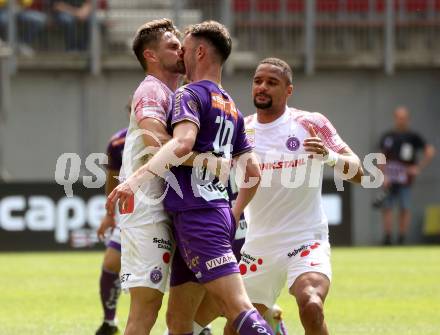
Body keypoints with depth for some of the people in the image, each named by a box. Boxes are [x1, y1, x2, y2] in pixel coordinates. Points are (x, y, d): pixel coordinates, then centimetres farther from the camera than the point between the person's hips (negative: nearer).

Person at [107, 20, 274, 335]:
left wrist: (136, 179, -31)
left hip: (196, 214, -9)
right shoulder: (231, 108, 21)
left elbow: (183, 143, -25)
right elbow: (253, 173, 23)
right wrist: (233, 216, 31)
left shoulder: (190, 94, -5)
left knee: (238, 306, -17)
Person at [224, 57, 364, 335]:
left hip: (305, 241, -4)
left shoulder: (311, 124, -5)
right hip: (258, 246, 4)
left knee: (311, 307, -30)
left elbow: (357, 172, -7)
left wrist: (330, 156, -28)